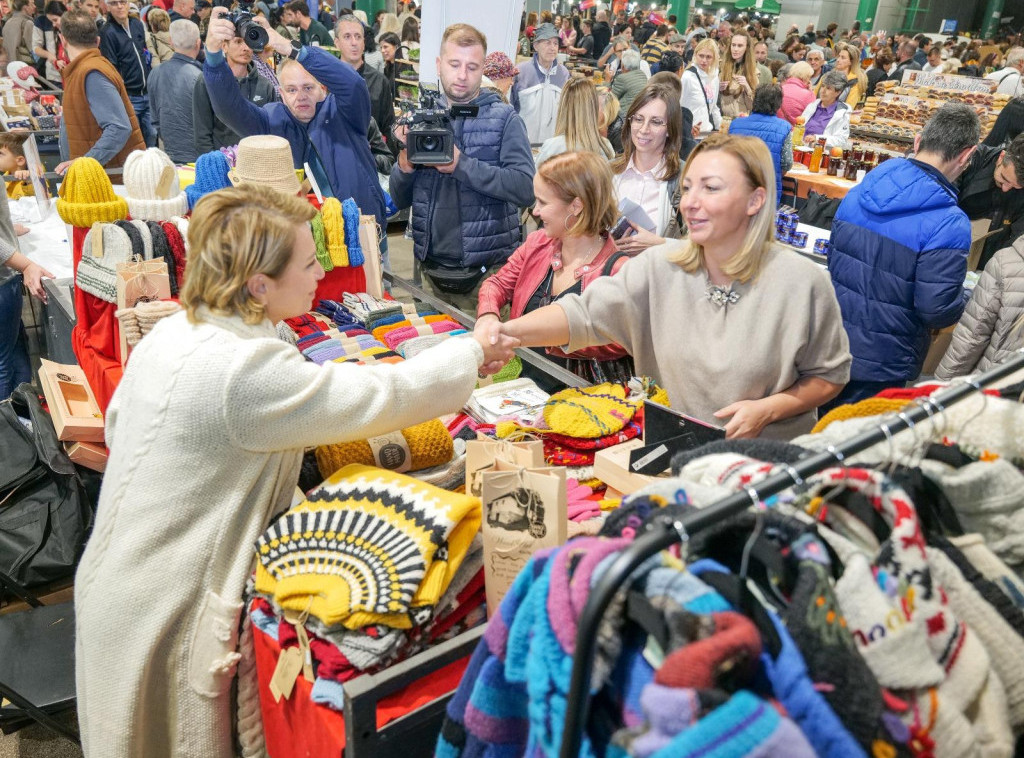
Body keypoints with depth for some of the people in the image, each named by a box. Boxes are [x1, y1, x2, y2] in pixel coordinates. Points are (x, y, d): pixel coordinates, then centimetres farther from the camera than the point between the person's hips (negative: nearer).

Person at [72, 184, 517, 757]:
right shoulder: (244, 369, -30)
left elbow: (118, 424, 12)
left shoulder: (173, 331, -1)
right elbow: (382, 395, -26)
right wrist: (472, 354, -11)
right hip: (164, 615, -9)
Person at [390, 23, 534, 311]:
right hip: (431, 268, 3)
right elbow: (400, 200, 9)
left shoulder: (504, 118, -3)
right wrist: (404, 166, -12)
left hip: (487, 269, -3)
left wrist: (462, 164, -23)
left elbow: (526, 189, -15)